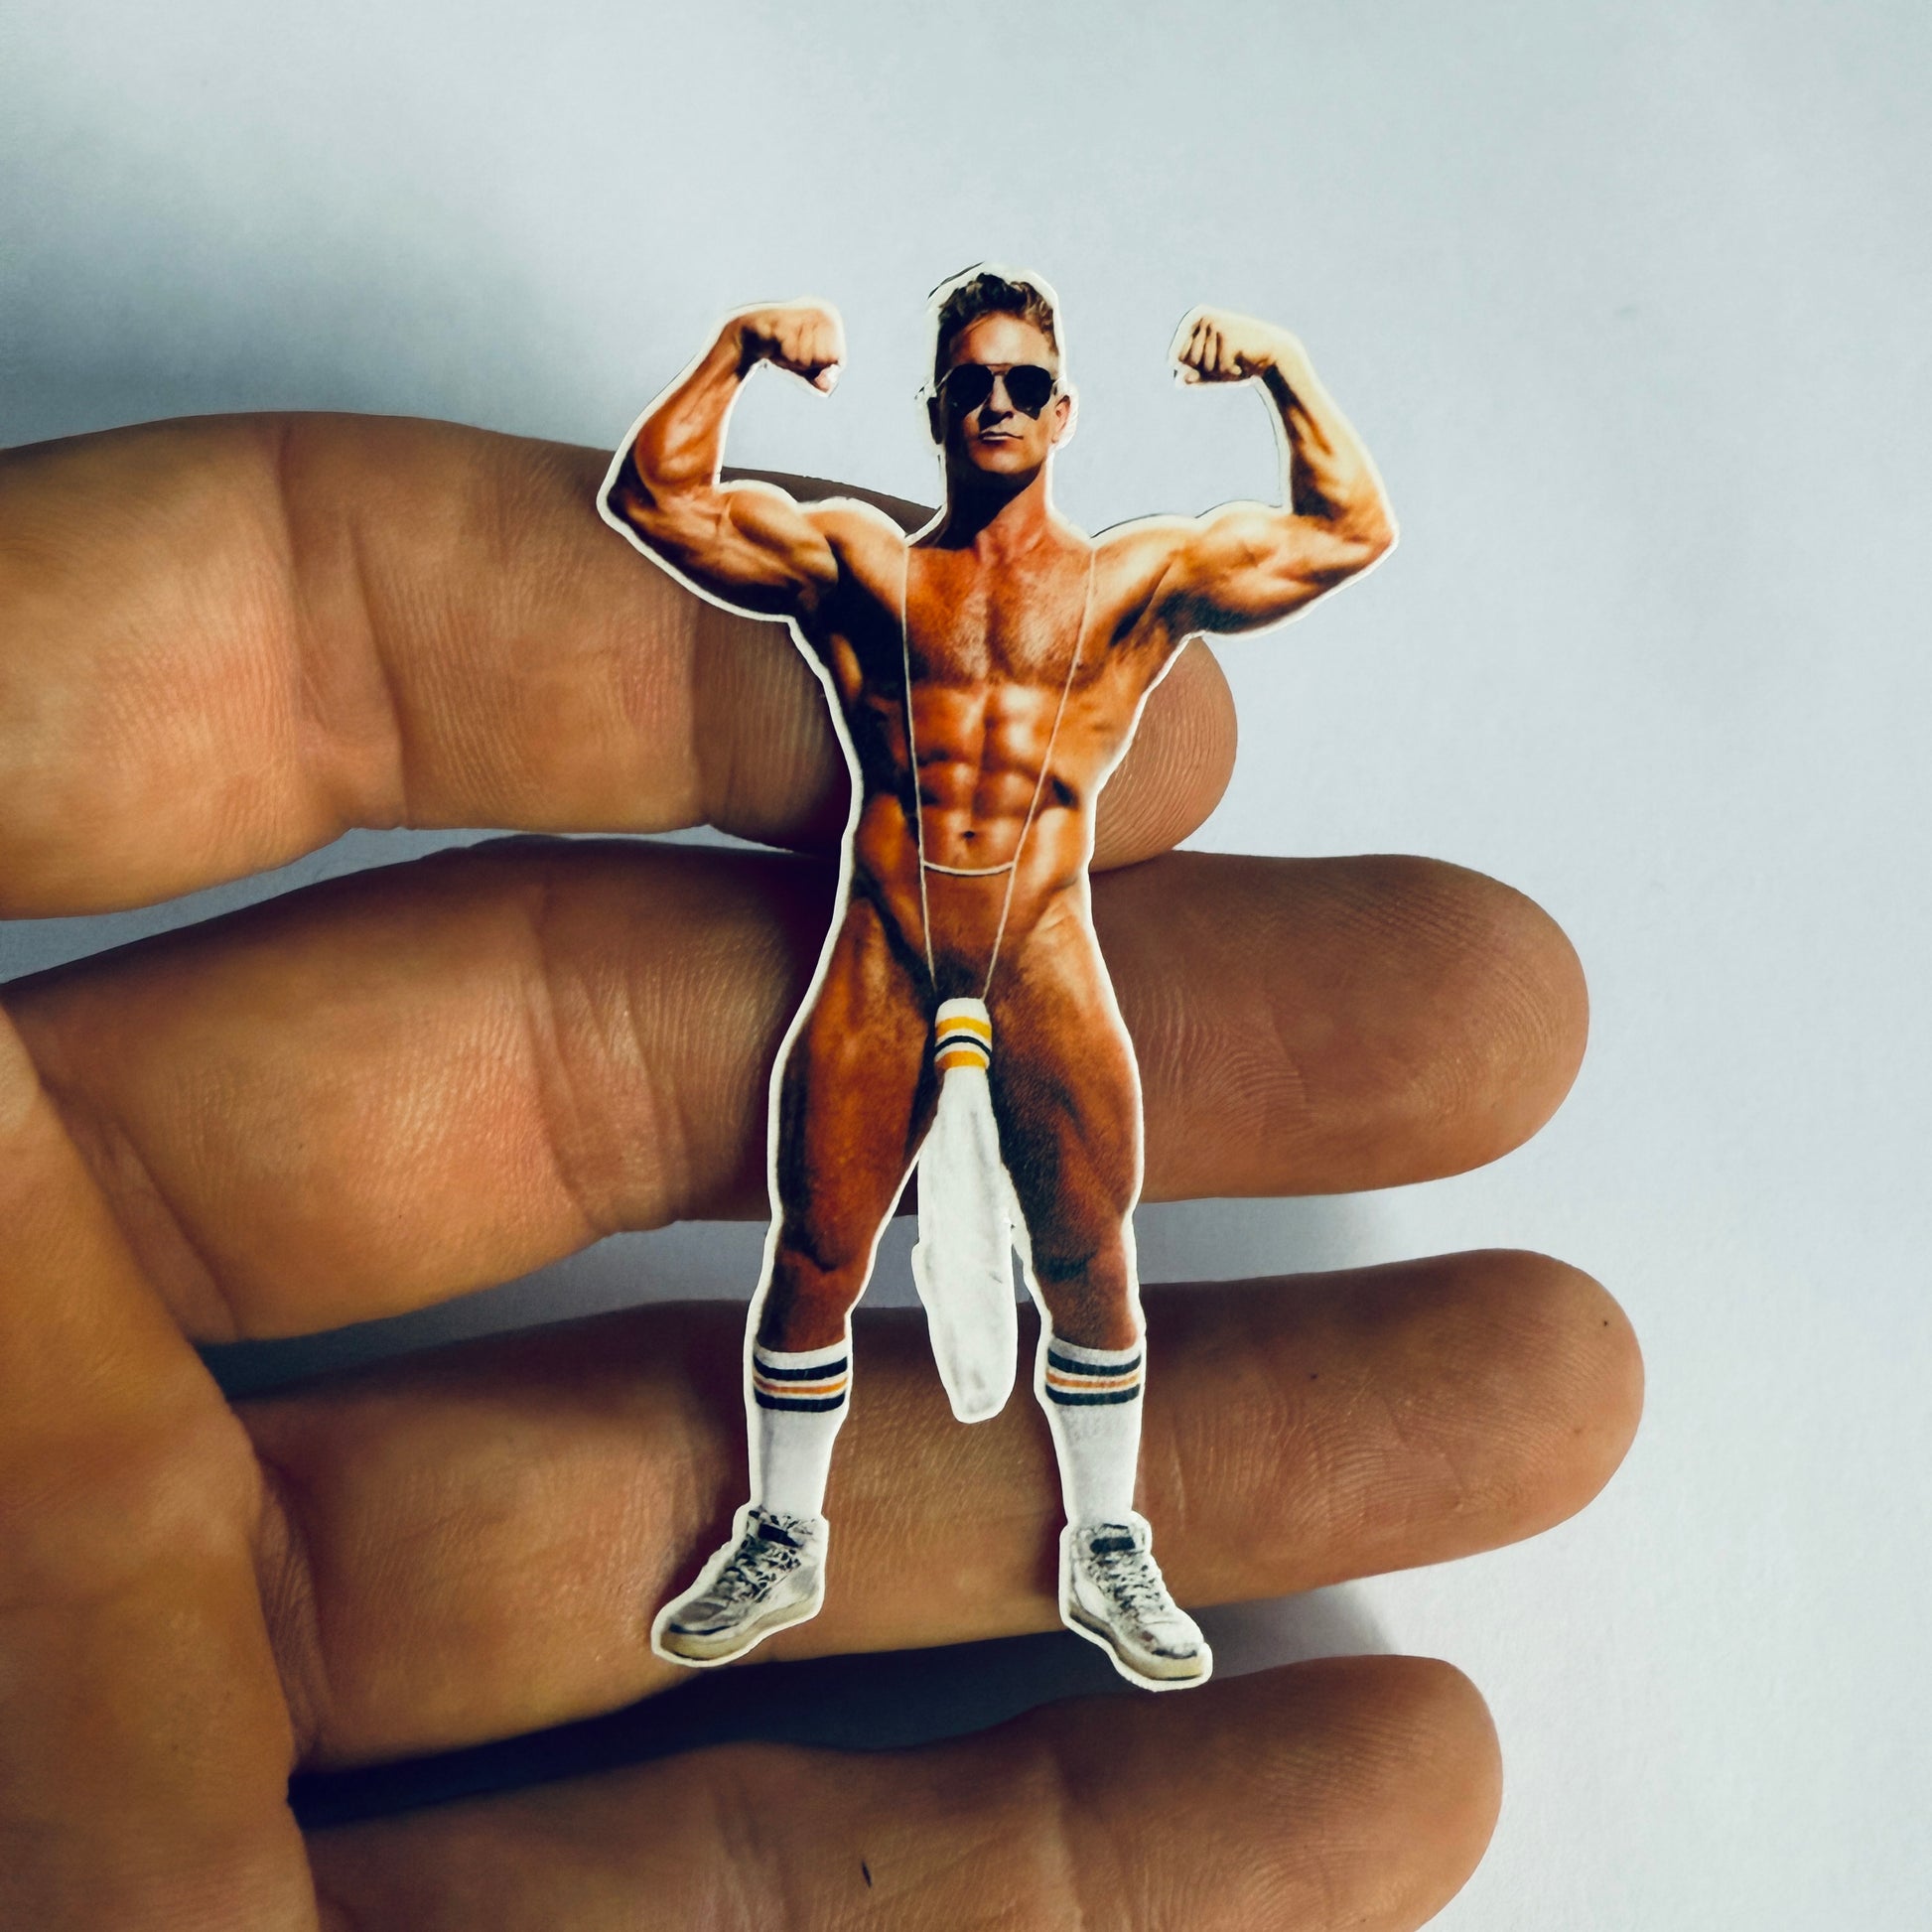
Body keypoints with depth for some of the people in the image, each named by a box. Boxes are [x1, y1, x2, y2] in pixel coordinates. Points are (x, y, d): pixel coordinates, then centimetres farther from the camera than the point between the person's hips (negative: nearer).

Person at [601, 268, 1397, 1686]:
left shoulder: (1139, 581, 12)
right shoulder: (854, 561, 13)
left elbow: (1354, 529, 10)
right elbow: (652, 498, 9)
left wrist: (1285, 370, 2)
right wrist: (737, 351, 2)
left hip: (1048, 971, 0)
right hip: (876, 968, 1)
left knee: (1089, 1265, 6)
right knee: (814, 1254, 6)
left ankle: (1108, 1555, 26)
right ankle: (782, 1545, 26)